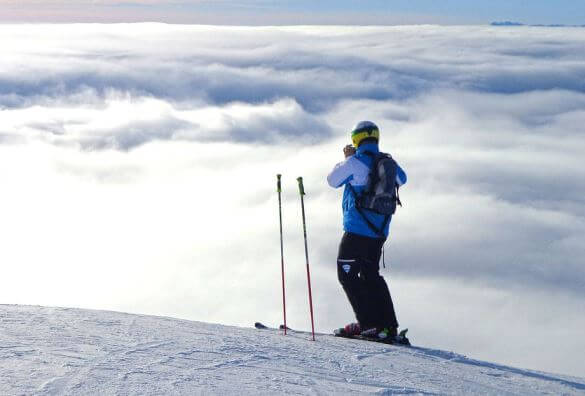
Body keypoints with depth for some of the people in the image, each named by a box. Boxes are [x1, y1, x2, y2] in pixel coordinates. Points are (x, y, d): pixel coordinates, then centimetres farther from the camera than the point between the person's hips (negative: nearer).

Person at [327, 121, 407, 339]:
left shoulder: (354, 163, -13)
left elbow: (333, 180, 2)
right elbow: (401, 179, 28)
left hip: (357, 230, -7)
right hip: (380, 231, 7)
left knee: (347, 275, 3)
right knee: (371, 275, 18)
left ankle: (369, 323, -5)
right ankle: (388, 325, 13)